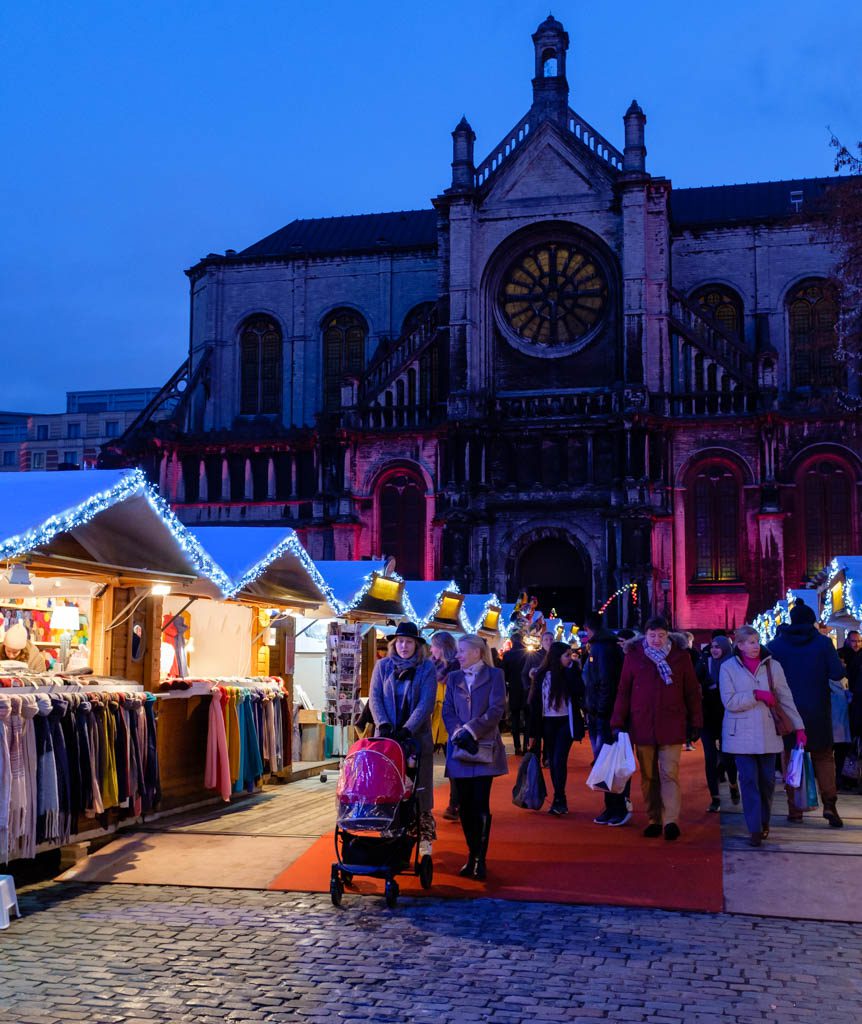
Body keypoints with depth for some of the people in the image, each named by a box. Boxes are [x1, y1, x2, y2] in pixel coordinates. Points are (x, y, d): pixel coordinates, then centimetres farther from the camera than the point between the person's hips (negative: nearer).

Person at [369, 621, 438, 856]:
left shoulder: (427, 668, 1)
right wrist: (383, 724, -12)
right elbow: (374, 698, 3)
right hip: (386, 736, 2)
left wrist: (407, 729, -18)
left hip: (417, 737, -2)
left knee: (418, 789, 1)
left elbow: (426, 703, -8)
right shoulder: (383, 666, 8)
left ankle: (424, 841, 9)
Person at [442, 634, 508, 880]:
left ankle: (480, 859, -2)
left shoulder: (494, 675, 3)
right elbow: (447, 710, 7)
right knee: (465, 805, 4)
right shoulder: (454, 678, 14)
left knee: (481, 805, -6)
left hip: (484, 749, -4)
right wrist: (458, 733, -10)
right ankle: (472, 855, 14)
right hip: (459, 749, 4)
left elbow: (496, 710, -7)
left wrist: (471, 730, -13)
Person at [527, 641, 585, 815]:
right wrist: (534, 732, 1)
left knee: (559, 760, -12)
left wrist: (572, 669, -17)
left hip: (566, 722, -2)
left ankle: (559, 799, -7)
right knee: (552, 761, 7)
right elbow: (534, 703, 3)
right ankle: (560, 800, 15)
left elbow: (579, 692, -20)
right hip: (548, 723, 2)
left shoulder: (571, 673, -1)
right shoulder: (542, 675, 1)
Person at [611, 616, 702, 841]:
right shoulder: (633, 655, 3)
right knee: (649, 777, 8)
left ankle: (671, 821, -7)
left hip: (671, 727, -1)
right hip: (642, 727, 2)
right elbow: (623, 692, 4)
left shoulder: (681, 656, 2)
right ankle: (654, 820, 15)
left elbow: (692, 692, 6)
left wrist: (695, 723, 4)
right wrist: (617, 723, 0)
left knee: (669, 774, -6)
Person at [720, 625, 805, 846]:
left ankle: (764, 822, 27)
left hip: (768, 734, 2)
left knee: (767, 780, 8)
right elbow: (729, 701, -11)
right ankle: (755, 829, 1)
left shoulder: (772, 666, 2)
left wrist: (799, 727, -1)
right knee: (749, 781, -4)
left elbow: (786, 699, 3)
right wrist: (757, 695, -16)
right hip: (742, 735, -2)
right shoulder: (728, 667, -3)